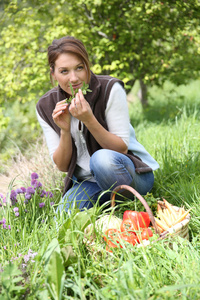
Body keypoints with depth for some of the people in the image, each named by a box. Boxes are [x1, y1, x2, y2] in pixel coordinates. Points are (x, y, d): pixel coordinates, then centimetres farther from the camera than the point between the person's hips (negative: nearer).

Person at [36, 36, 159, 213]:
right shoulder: (45, 107, -3)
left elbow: (122, 148, -15)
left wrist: (89, 120, -29)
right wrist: (65, 130, -20)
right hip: (85, 183, 3)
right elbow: (62, 166, -2)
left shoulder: (110, 90, -14)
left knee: (102, 158, -36)